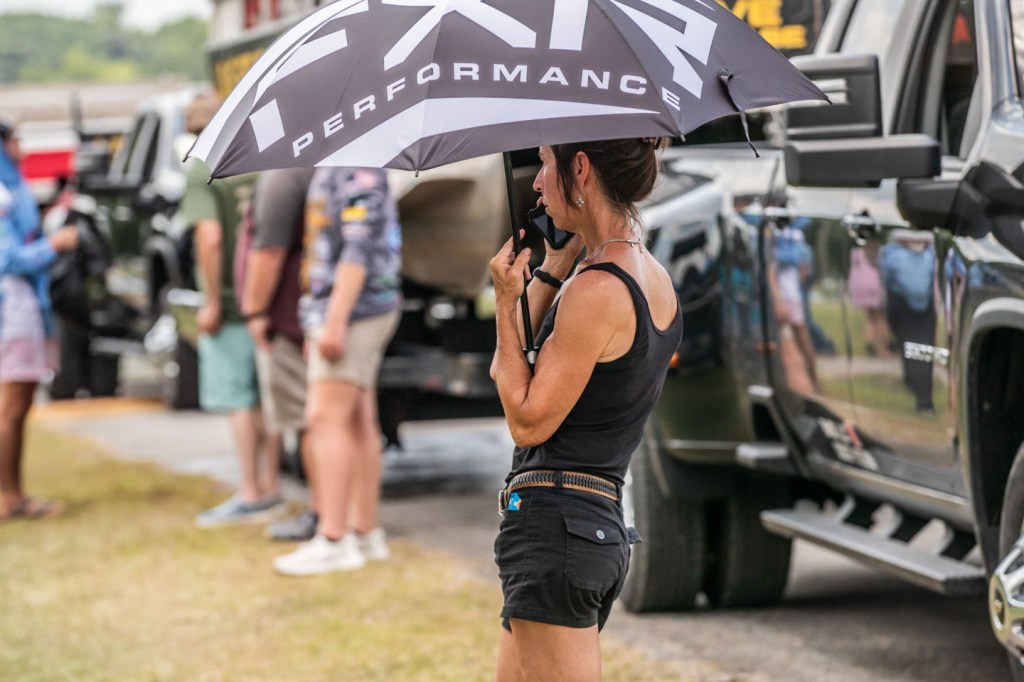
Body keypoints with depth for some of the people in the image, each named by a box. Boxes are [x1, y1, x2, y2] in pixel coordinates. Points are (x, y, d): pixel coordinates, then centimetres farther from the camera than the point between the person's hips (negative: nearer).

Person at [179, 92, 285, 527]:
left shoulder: (202, 174, -13)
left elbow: (210, 237, -23)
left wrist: (213, 303, -17)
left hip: (230, 307, -6)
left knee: (238, 401, 1)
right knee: (265, 399, 14)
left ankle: (251, 494, 3)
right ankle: (269, 490, 20)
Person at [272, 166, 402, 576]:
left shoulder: (357, 169, -14)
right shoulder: (329, 172, 18)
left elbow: (358, 249, -21)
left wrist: (335, 321, -24)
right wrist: (321, 323, 25)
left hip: (353, 311, -10)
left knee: (327, 419, -13)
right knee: (357, 424, 10)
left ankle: (332, 539, -14)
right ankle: (365, 533, 13)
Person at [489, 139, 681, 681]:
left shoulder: (597, 290, -16)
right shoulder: (654, 280, 13)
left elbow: (527, 421, -13)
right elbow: (519, 376, 19)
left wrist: (505, 303, -8)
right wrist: (556, 263, 12)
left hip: (555, 523, -10)